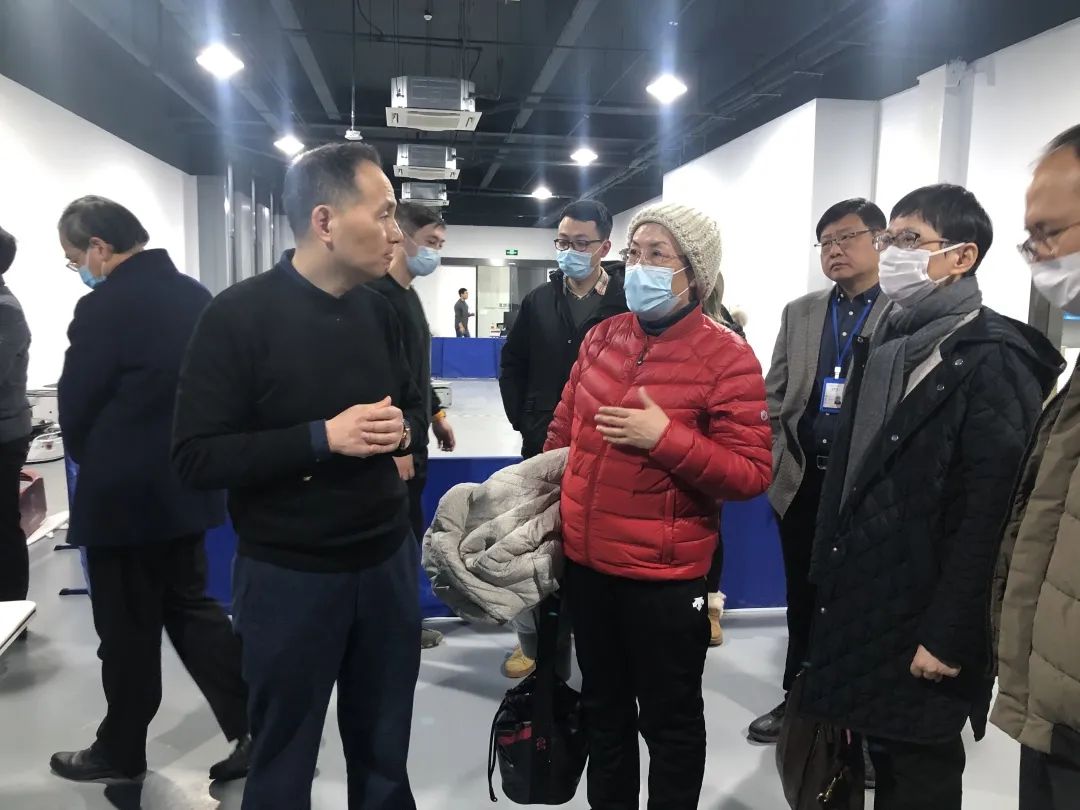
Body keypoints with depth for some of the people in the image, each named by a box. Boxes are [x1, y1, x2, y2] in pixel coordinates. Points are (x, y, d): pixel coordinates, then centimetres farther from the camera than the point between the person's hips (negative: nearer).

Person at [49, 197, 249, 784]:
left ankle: (121, 752, 29)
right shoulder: (195, 296, 5)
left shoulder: (105, 307, -19)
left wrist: (92, 463, 10)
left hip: (123, 494, -7)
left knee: (127, 630, 9)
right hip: (185, 486, 7)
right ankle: (258, 726, 17)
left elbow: (76, 406, -10)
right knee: (191, 608, 17)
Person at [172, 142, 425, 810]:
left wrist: (403, 430, -10)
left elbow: (415, 408, 13)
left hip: (388, 562, 5)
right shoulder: (239, 315, -14)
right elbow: (198, 458, -17)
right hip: (289, 576, -4)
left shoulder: (378, 310, 3)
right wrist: (324, 437, -25)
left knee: (385, 756, 21)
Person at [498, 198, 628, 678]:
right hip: (543, 446, 3)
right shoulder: (539, 302, 7)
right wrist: (525, 423, 6)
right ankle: (531, 640, 27)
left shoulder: (628, 304, -6)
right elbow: (511, 367, 14)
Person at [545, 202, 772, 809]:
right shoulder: (604, 337, 4)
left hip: (664, 575, -5)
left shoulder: (727, 358, -13)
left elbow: (751, 475, -16)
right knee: (604, 710, 24)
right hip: (586, 561, 6)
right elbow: (564, 432, 13)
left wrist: (665, 437, -26)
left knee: (670, 721, 15)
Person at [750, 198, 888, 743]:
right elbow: (773, 398, 8)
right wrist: (774, 465, 0)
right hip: (802, 481, 4)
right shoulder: (799, 313, 8)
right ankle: (798, 699, 33)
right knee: (803, 600, 16)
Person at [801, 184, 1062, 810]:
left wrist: (948, 635, -18)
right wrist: (829, 577, 12)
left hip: (923, 624, -7)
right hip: (861, 605, 7)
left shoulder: (994, 360, -14)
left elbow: (988, 515, -18)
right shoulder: (885, 343, 10)